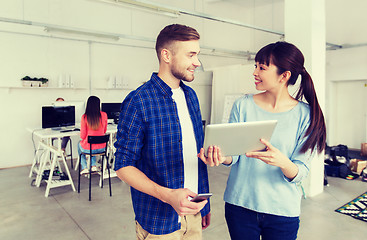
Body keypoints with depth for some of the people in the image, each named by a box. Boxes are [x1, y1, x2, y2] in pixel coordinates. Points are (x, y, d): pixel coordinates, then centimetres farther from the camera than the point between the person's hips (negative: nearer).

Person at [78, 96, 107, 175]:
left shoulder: (85, 117, -16)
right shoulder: (104, 115, -8)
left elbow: (82, 136, -9)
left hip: (88, 149, -2)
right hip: (101, 148, 3)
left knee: (79, 144, 34)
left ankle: (84, 168, 30)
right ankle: (93, 166, 31)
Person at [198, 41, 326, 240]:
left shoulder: (305, 115, -8)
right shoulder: (243, 105, -5)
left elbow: (301, 172, -9)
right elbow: (233, 152, -4)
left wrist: (282, 162, -31)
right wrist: (223, 157, -27)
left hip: (282, 210, 0)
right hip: (240, 203, 1)